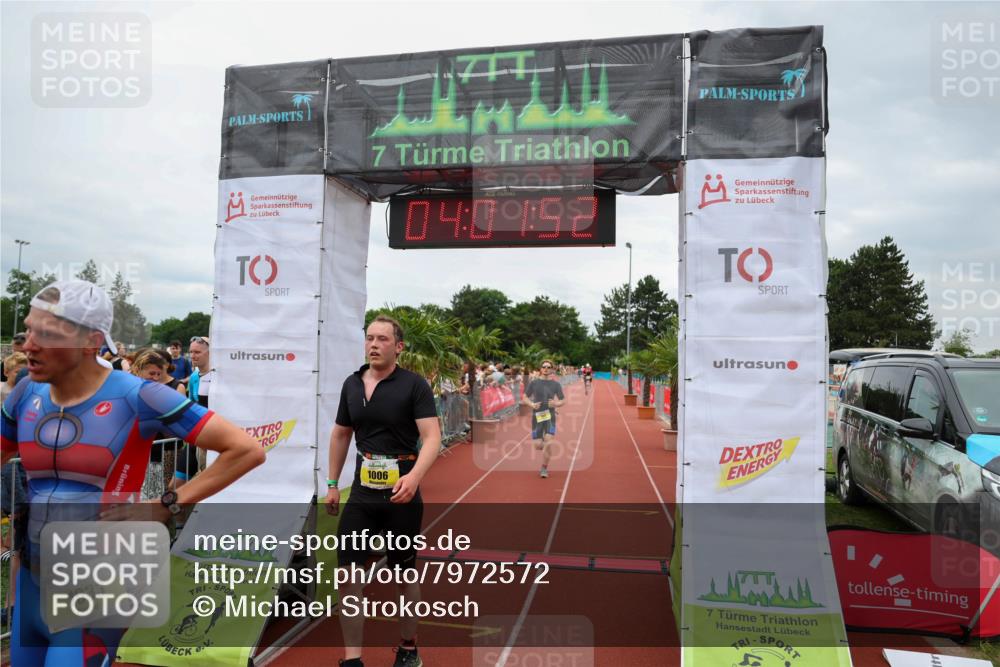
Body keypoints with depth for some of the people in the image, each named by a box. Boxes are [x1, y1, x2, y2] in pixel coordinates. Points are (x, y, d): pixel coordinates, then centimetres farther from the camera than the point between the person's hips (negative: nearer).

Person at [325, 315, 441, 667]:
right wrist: (333, 484, 16)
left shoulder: (414, 384, -10)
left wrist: (414, 476, -34)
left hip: (401, 493, -4)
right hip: (361, 493, 4)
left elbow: (431, 436, -18)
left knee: (404, 573, 11)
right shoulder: (352, 384, 5)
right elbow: (340, 435, 16)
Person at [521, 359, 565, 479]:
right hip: (537, 416, 1)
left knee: (548, 442, -15)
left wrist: (556, 403, -14)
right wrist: (532, 404, -12)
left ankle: (544, 468, 1)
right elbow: (524, 398, 8)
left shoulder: (556, 384, 3)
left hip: (550, 416, -1)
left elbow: (563, 400, 8)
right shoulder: (533, 383, 3)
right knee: (538, 445, 1)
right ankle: (548, 450, 38)